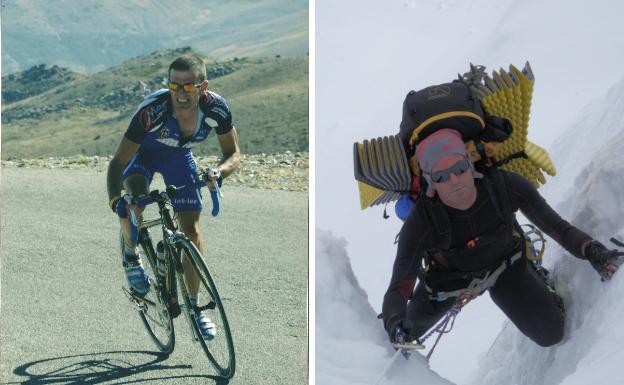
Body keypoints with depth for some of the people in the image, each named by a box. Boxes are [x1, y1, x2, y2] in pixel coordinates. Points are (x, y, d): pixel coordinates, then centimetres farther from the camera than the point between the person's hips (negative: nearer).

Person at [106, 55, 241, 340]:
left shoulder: (216, 108, -31)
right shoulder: (152, 111, -40)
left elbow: (233, 153, -17)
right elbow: (118, 162, -35)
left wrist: (219, 171, -40)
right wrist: (114, 198, -52)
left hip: (180, 156, 3)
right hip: (143, 152, -3)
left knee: (191, 229, -4)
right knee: (132, 200, -33)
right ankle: (130, 255, -3)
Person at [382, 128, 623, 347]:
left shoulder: (506, 185, -37)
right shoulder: (421, 222, -41)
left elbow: (555, 226, -26)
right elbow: (398, 290, -40)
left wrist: (591, 250, -46)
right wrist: (394, 324, -63)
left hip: (504, 263, 1)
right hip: (448, 278, -1)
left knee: (551, 334, -1)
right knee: (406, 331, 19)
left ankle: (536, 280, 28)